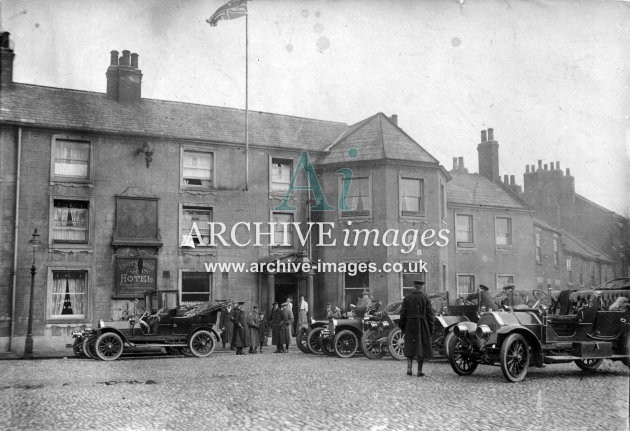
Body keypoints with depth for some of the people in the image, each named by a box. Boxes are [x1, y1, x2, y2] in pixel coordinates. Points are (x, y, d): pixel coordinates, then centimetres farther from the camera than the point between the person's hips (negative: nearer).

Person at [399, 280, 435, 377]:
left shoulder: (407, 298, 0)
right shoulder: (425, 298, -4)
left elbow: (403, 314, 0)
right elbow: (429, 314, -4)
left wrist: (402, 327, 7)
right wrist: (431, 328, 2)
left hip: (410, 325, 2)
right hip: (422, 326, -2)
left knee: (410, 347, 14)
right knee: (422, 347, 7)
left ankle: (409, 368, 3)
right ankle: (419, 371, 8)